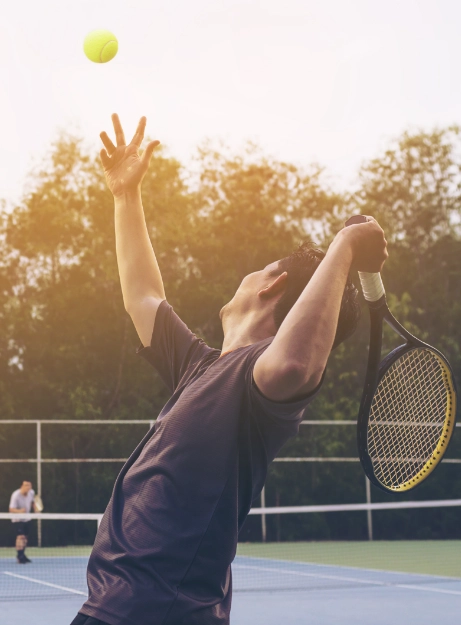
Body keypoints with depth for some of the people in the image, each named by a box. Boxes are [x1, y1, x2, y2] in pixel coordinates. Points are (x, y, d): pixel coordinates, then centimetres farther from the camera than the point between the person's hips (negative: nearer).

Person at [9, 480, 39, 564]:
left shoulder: (31, 493, -7)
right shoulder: (16, 495, -26)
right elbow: (11, 509, -29)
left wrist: (35, 509, 0)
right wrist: (20, 511, -47)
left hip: (26, 519, 7)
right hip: (17, 519, -6)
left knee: (25, 537, 10)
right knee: (20, 536, -18)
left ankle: (22, 556, 22)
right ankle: (19, 557, -18)